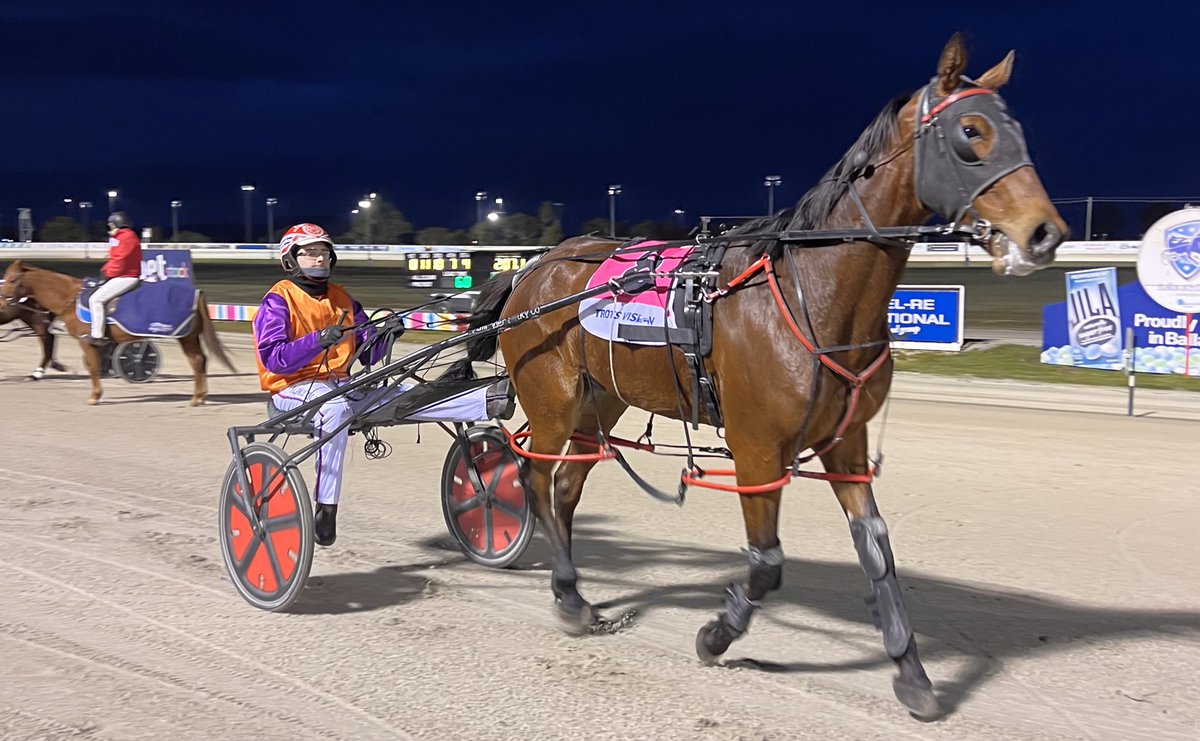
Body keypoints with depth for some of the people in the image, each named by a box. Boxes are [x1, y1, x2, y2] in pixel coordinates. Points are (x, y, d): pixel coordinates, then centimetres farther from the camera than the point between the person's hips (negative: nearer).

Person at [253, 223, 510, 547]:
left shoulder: (342, 299, 16)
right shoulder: (278, 300, -2)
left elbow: (367, 355, 12)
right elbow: (272, 356, -18)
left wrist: (384, 334, -10)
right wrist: (319, 339, -31)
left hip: (342, 384, 6)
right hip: (294, 387, -6)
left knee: (402, 395, -16)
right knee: (335, 408, -38)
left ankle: (489, 401, -32)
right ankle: (325, 509, -39)